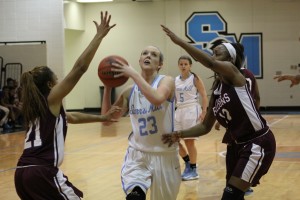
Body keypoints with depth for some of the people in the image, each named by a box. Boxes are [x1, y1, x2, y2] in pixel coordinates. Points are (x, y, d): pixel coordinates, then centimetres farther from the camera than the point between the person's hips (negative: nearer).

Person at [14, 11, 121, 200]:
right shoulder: (51, 100, -1)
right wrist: (99, 36, -5)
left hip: (22, 173, 8)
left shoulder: (35, 106, 22)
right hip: (42, 172, -8)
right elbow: (79, 68, -8)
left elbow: (72, 117, 35)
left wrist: (102, 118, 36)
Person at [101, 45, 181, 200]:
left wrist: (133, 74, -26)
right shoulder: (130, 91, 3)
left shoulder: (167, 81, -7)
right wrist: (107, 87, -6)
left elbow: (157, 99, -31)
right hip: (136, 154, 1)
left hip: (164, 155, -1)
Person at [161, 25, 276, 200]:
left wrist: (179, 41, -33)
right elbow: (206, 126, 15)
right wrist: (179, 135, 1)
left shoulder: (234, 73, -11)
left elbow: (210, 63, -33)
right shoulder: (216, 89, 10)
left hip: (259, 144, -9)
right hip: (243, 145, 9)